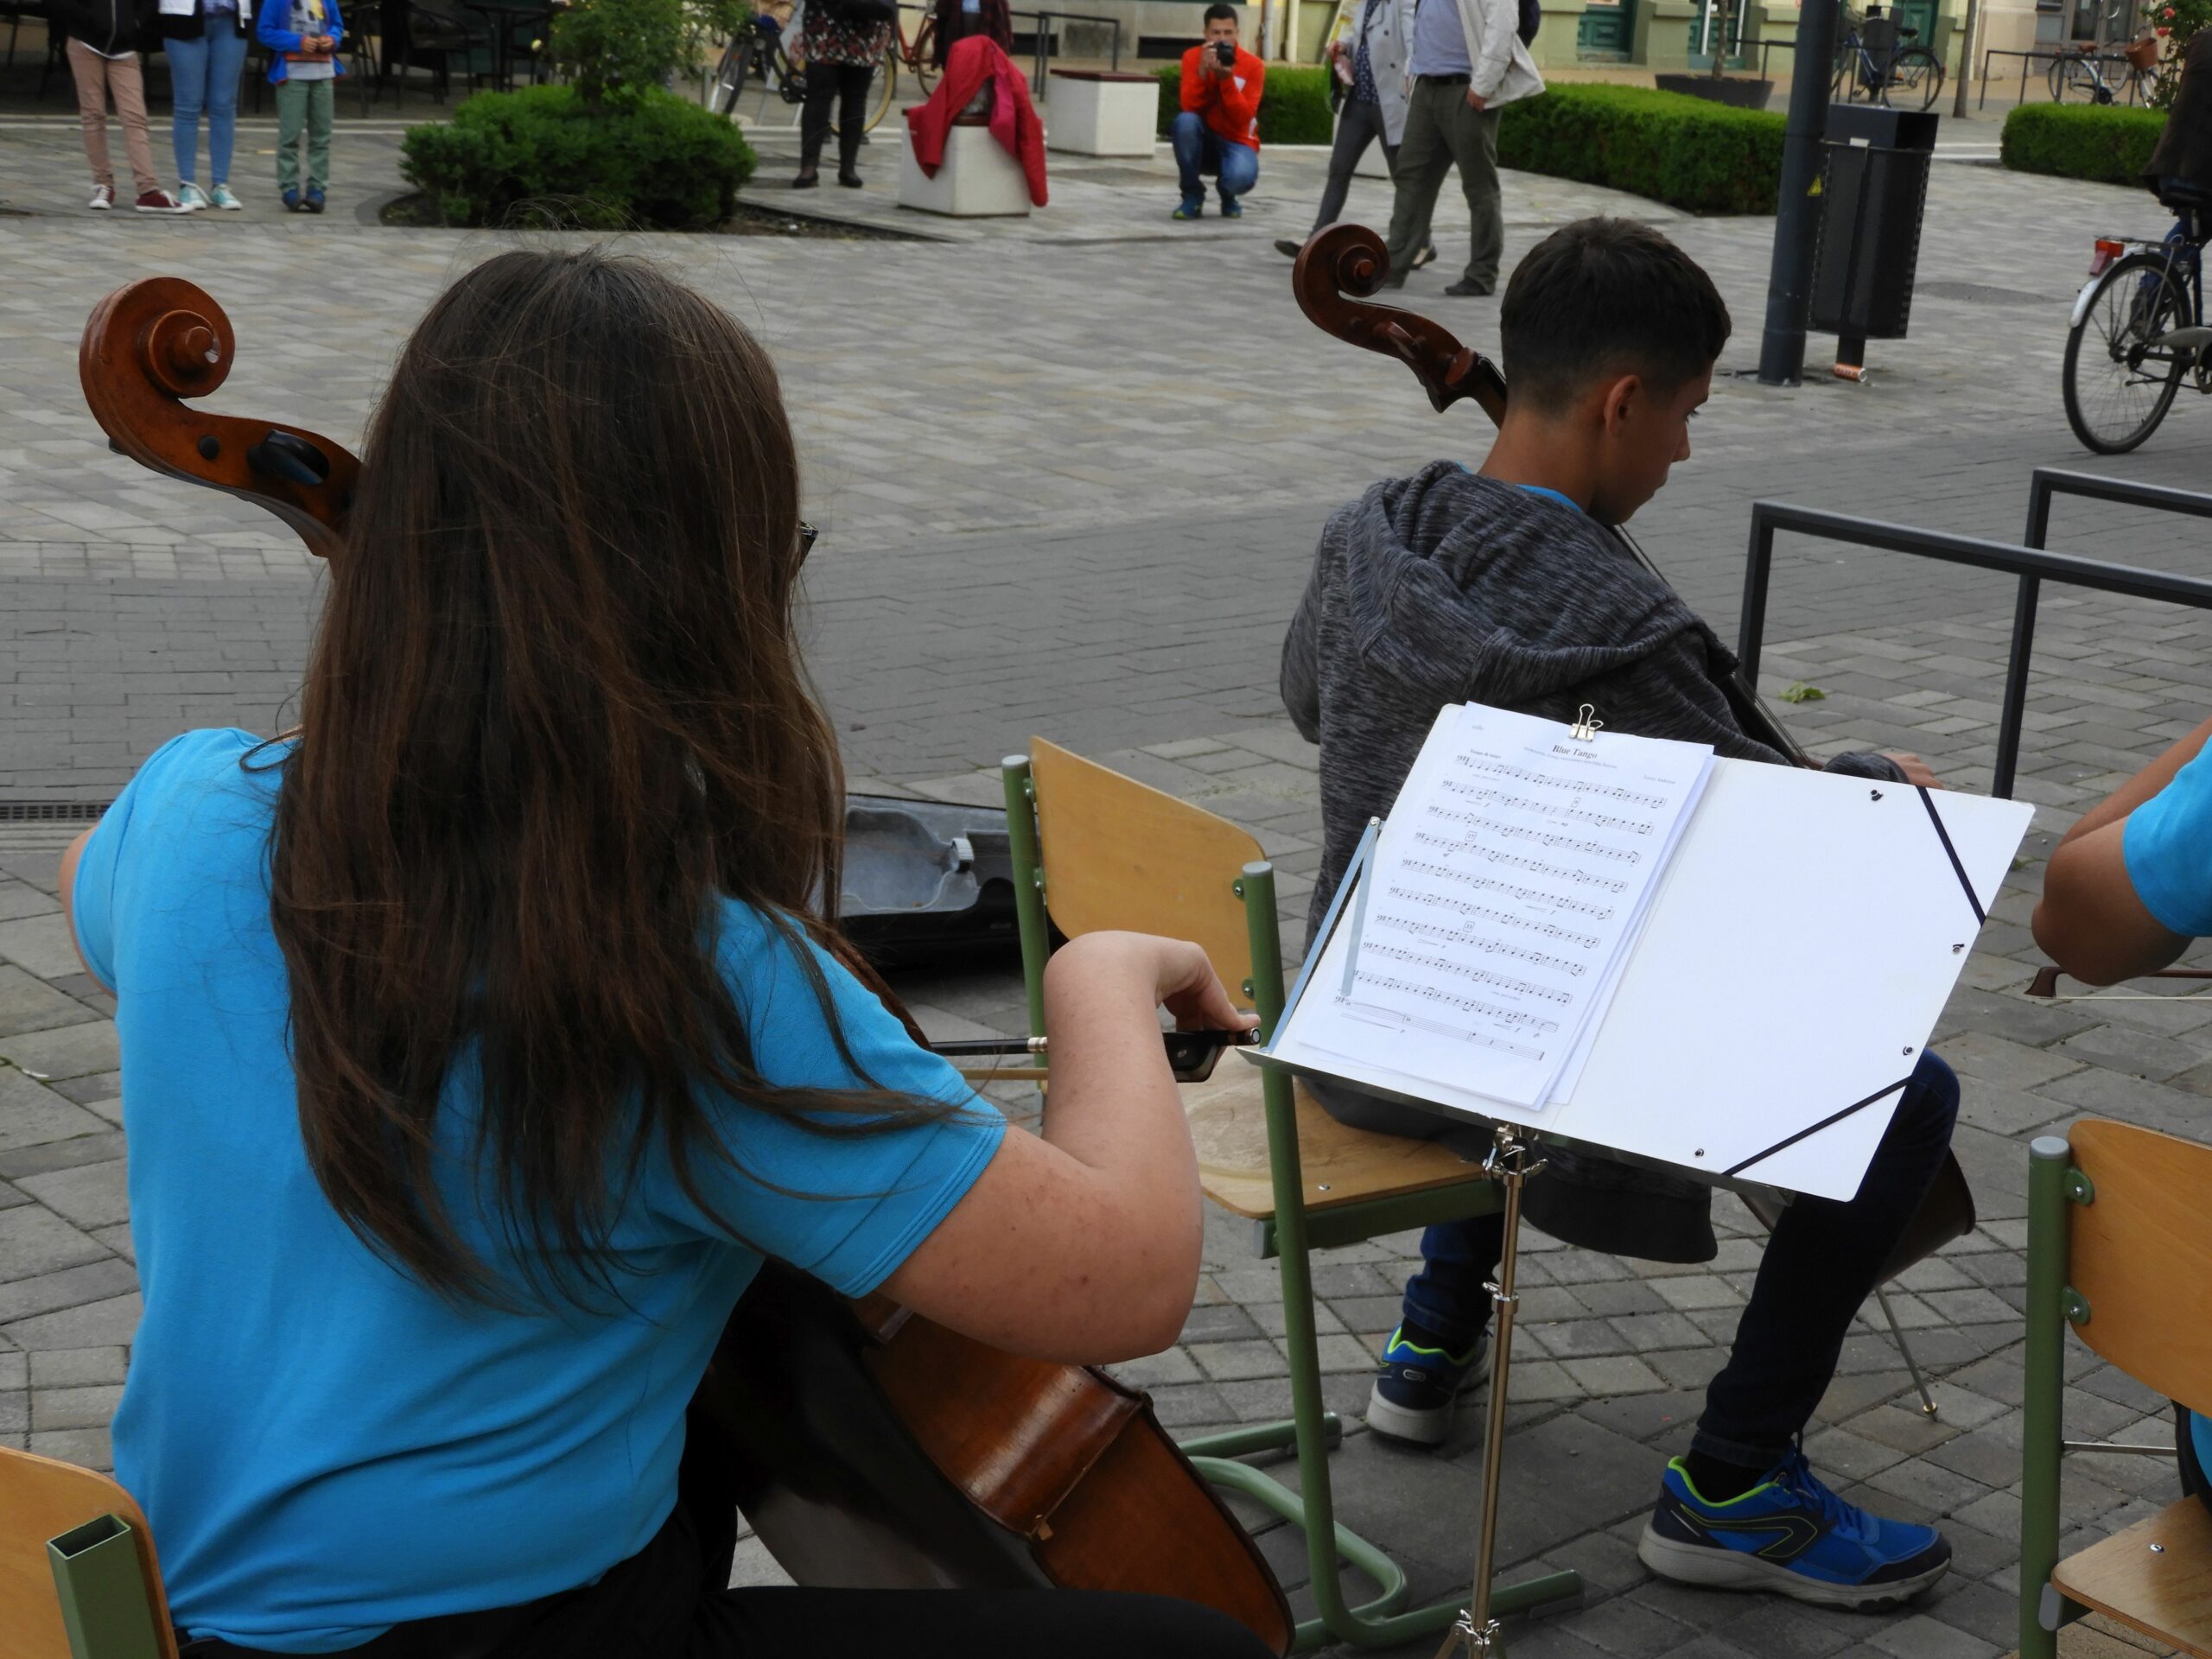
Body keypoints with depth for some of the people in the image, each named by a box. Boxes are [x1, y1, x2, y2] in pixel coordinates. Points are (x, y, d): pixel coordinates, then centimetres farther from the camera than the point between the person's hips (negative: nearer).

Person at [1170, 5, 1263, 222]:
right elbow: (1190, 107, -17)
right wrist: (1203, 70, -30)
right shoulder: (1193, 57, -6)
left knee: (1241, 176, -36)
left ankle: (1228, 195, 7)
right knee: (1185, 121, -33)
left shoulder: (1253, 65, -9)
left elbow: (1243, 118, -18)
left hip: (1236, 142, -2)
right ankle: (1193, 196, -11)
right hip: (1203, 141, 2)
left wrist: (1226, 79, -28)